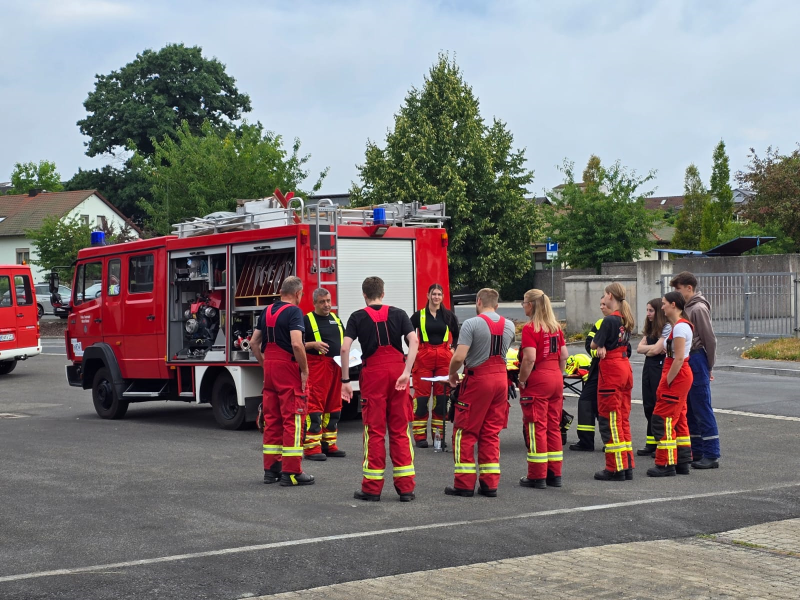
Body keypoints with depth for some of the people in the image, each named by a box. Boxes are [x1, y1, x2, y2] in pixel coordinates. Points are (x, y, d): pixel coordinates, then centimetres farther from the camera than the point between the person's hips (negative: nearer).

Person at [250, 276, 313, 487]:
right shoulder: (294, 312, -11)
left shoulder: (267, 311, 12)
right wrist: (305, 370, -13)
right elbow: (296, 344, -23)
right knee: (292, 420, -4)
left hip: (269, 368, 8)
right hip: (288, 367, -8)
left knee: (271, 419, 12)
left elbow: (254, 342, 15)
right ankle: (291, 472, -4)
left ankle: (271, 468, 16)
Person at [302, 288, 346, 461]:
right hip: (317, 367, -7)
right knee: (314, 406, -9)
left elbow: (344, 341, 25)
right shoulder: (307, 320, -3)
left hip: (336, 367, 7)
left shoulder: (336, 319, 16)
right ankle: (311, 448, -8)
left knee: (334, 406, 10)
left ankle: (329, 444, 18)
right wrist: (313, 344, -23)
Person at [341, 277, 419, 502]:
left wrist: (345, 380, -5)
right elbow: (414, 341, -8)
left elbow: (345, 348, -8)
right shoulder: (398, 314, 7)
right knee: (400, 430, 7)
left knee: (375, 431, 4)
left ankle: (372, 488, 6)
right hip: (397, 370, 2)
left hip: (373, 373, -1)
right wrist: (406, 372, -13)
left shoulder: (357, 317, 4)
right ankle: (405, 487, 7)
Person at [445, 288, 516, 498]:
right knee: (491, 433, 12)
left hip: (477, 379, -6)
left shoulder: (472, 324, -12)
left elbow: (459, 357, -18)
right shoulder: (509, 326, 6)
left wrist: (452, 374, -1)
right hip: (500, 378, 6)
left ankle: (464, 484, 3)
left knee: (465, 432, 4)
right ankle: (490, 484, 12)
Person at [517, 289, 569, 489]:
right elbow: (564, 355, 9)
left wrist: (521, 381, -11)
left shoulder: (530, 328, -13)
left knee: (536, 427, 0)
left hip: (537, 382, -7)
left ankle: (537, 477, 3)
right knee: (553, 427, 12)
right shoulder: (556, 327, 9)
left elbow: (529, 358, -21)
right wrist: (557, 375, 16)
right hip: (556, 380, 7)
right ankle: (554, 474, 17)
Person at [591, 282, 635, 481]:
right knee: (623, 417, 13)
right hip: (625, 368, 9)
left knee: (609, 419, -2)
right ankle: (627, 466, 16)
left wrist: (600, 345, 7)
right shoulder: (626, 319, 9)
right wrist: (604, 346, 1)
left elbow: (594, 344, -11)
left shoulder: (610, 320, -17)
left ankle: (615, 468, -1)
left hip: (611, 369, -9)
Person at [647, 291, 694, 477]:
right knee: (678, 419, 14)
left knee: (663, 419, -6)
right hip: (680, 377, 11)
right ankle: (682, 462, 20)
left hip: (677, 376, -11)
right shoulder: (679, 326, 14)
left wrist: (666, 382, -19)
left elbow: (679, 358, -23)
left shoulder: (680, 327, -17)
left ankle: (665, 465, -2)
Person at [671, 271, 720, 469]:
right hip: (687, 362, 9)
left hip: (696, 360, -9)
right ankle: (696, 452, 20)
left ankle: (711, 455, -3)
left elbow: (710, 339, -13)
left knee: (702, 410, -6)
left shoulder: (699, 308, -12)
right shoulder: (687, 308, 14)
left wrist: (708, 367, -8)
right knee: (690, 410, 13)